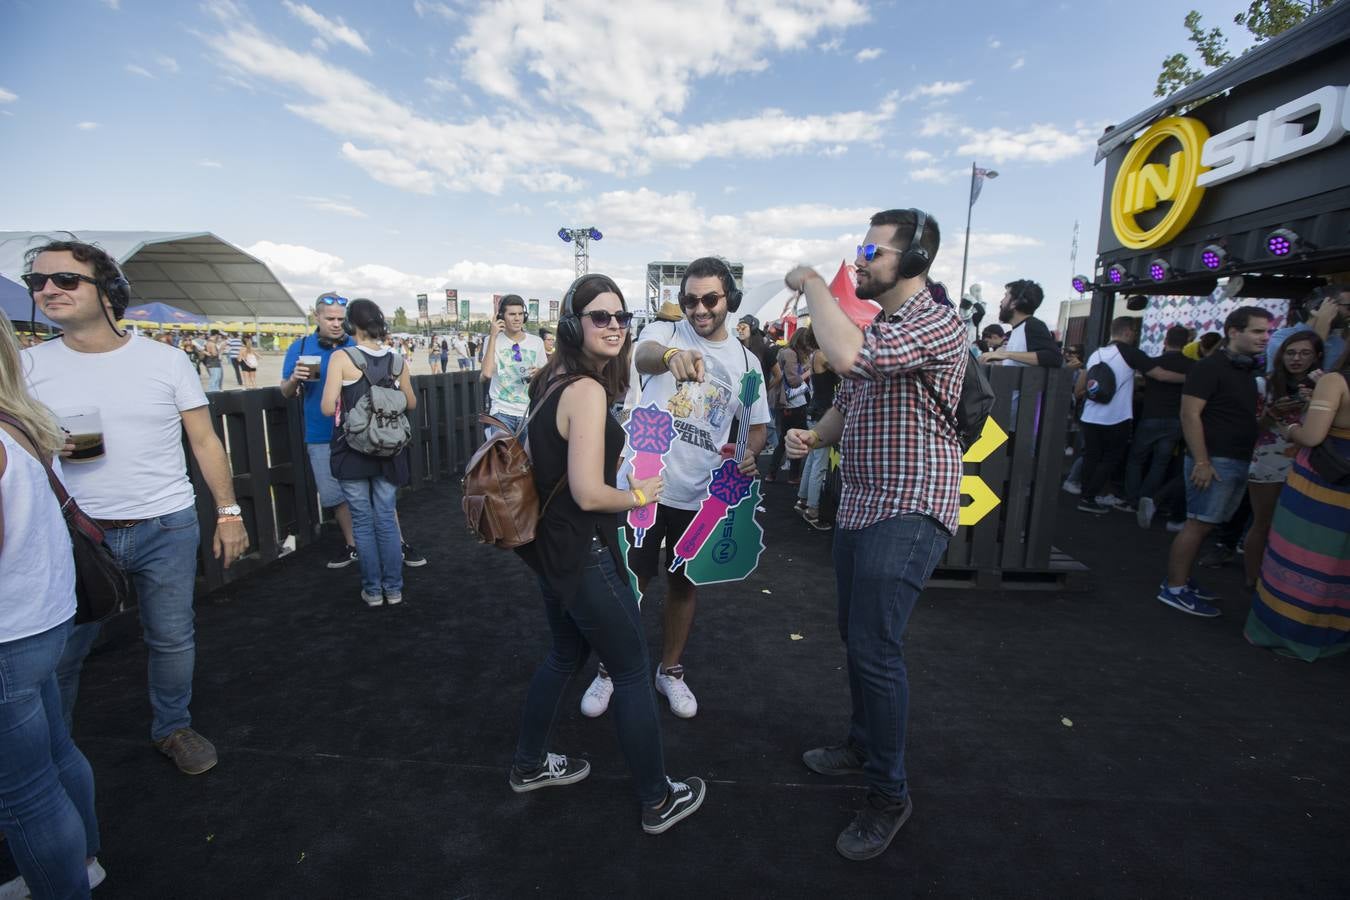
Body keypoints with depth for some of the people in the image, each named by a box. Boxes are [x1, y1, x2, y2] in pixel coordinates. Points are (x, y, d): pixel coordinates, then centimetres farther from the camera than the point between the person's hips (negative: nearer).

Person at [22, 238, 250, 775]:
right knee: (58, 652, 9)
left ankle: (172, 729, 31)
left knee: (172, 639, 11)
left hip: (168, 529, -1)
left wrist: (228, 512, -3)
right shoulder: (28, 366, 2)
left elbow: (205, 441, 1)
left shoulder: (165, 360, -1)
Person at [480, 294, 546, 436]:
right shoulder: (493, 340, 0)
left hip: (529, 412, 2)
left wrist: (538, 373, -8)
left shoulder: (536, 342, 6)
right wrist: (493, 337, -14)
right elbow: (487, 373, -17)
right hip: (502, 412, -2)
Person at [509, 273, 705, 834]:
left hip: (552, 546, 9)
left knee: (567, 655, 27)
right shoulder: (588, 390, -22)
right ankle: (658, 801, 29)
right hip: (584, 555, -9)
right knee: (633, 675, 8)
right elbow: (589, 494, -27)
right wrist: (640, 496, -10)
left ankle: (529, 766, 46)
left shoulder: (552, 379, 7)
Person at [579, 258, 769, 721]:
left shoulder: (745, 361, 3)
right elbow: (643, 356, -30)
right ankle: (609, 672, 32)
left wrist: (749, 453, -13)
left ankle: (670, 671, 40)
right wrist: (671, 355, -54)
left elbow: (756, 426, 10)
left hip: (700, 495, 3)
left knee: (684, 584, 17)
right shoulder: (664, 332, -5)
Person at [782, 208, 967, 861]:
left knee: (875, 647, -7)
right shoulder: (873, 326, 15)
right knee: (856, 635, 18)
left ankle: (889, 793, 15)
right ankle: (864, 744, 39)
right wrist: (812, 437, -2)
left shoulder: (937, 324, -16)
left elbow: (848, 356, -35)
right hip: (859, 505, 9)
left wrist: (811, 283, -19)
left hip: (908, 512, -9)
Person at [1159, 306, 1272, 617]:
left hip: (1239, 461, 9)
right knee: (1198, 524, -8)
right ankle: (1173, 589, -2)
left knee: (1203, 524, 12)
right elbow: (1190, 414, -18)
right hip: (1214, 460, -9)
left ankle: (1182, 580, 20)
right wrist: (1201, 461, -22)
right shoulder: (1210, 367, -10)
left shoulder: (1246, 370, 17)